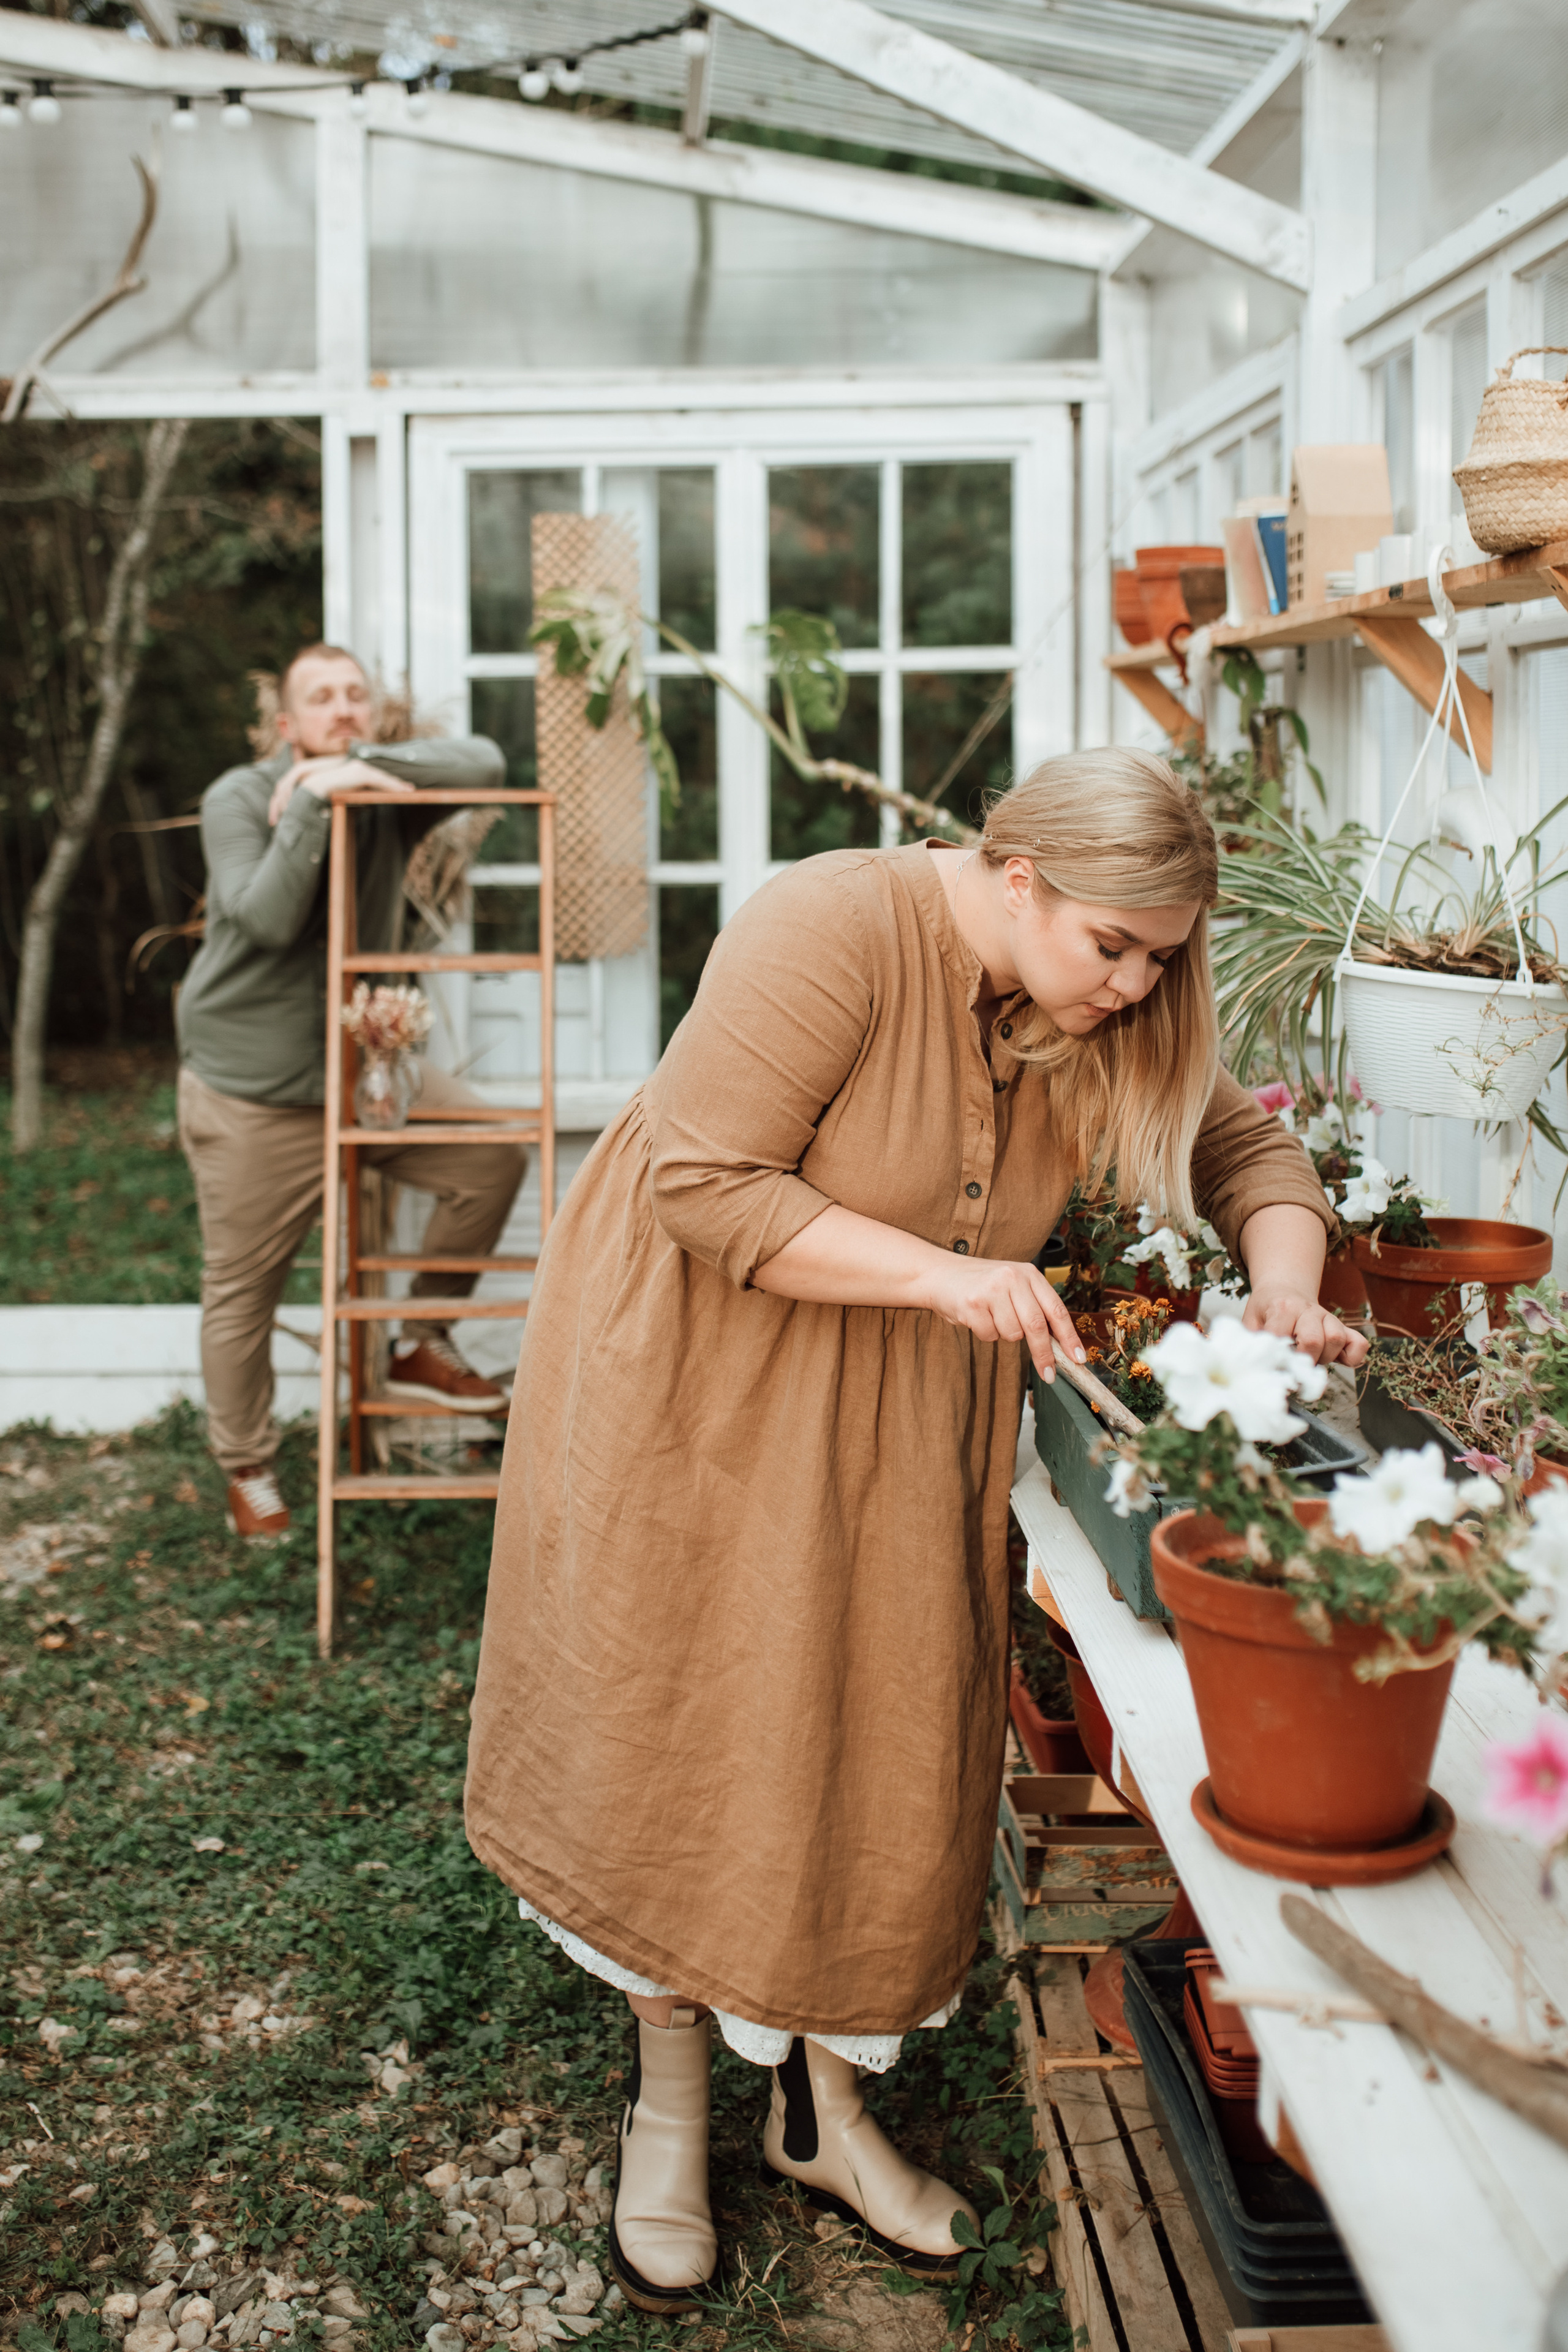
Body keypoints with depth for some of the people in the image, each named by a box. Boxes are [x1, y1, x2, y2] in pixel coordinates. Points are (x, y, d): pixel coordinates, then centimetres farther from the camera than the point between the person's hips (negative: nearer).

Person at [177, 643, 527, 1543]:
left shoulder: (385, 797, 0)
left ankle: (421, 1346, 11)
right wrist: (312, 804, -30)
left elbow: (485, 761, -17)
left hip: (361, 1066, 4)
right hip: (250, 1089, -4)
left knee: (493, 1153, -7)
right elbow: (265, 918, -25)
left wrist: (366, 763, -25)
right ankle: (248, 1469, 24)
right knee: (242, 1292, 3)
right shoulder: (239, 798, -10)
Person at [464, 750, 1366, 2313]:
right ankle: (668, 2108, 25)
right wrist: (943, 1274, -33)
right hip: (699, 1382, -5)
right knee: (690, 1746, 5)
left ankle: (822, 2107, 27)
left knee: (873, 1744, 8)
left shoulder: (1104, 1010, -6)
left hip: (893, 1424, 6)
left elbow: (1246, 1145, 3)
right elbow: (702, 1184, -29)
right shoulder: (835, 931, -27)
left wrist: (1285, 1296, -17)